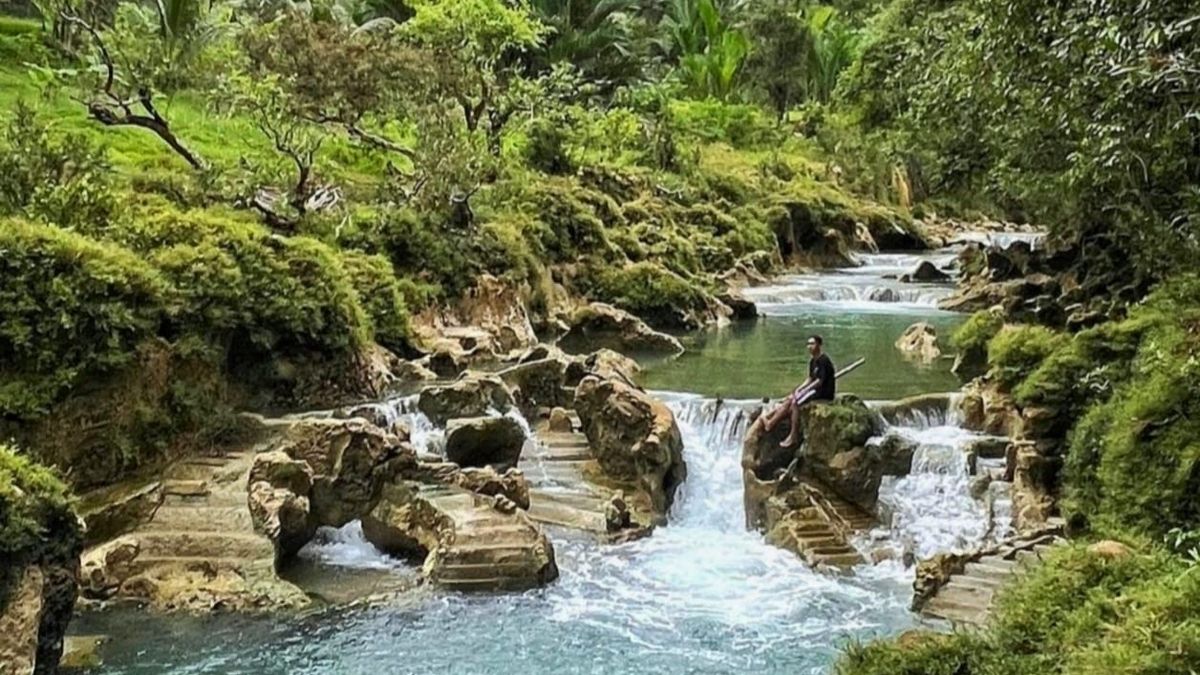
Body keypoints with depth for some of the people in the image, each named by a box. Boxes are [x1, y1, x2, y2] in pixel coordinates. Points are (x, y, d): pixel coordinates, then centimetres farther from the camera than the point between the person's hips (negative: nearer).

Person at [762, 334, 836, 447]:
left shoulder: (824, 361, -17)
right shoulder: (813, 361, 13)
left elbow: (820, 381, -22)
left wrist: (804, 390, -19)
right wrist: (800, 388, 1)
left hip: (824, 393, -10)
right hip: (816, 390, 10)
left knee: (796, 402, -21)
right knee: (790, 399, 1)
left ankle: (793, 437, -19)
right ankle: (770, 423, -4)